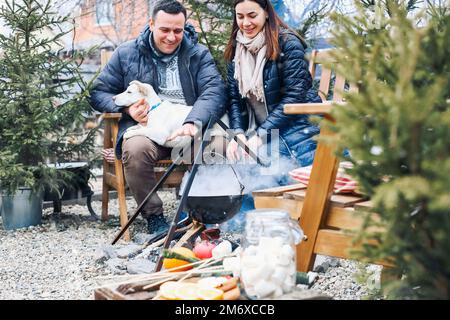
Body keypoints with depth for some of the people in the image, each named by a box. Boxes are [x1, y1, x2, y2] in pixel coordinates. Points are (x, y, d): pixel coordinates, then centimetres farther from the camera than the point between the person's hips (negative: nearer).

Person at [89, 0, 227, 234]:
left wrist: (193, 122, -25)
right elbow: (99, 93, 13)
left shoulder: (198, 55, 12)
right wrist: (127, 108, -9)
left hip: (187, 128, 0)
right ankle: (153, 215, -14)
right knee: (135, 149, -36)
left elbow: (214, 90, -4)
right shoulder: (126, 54, 12)